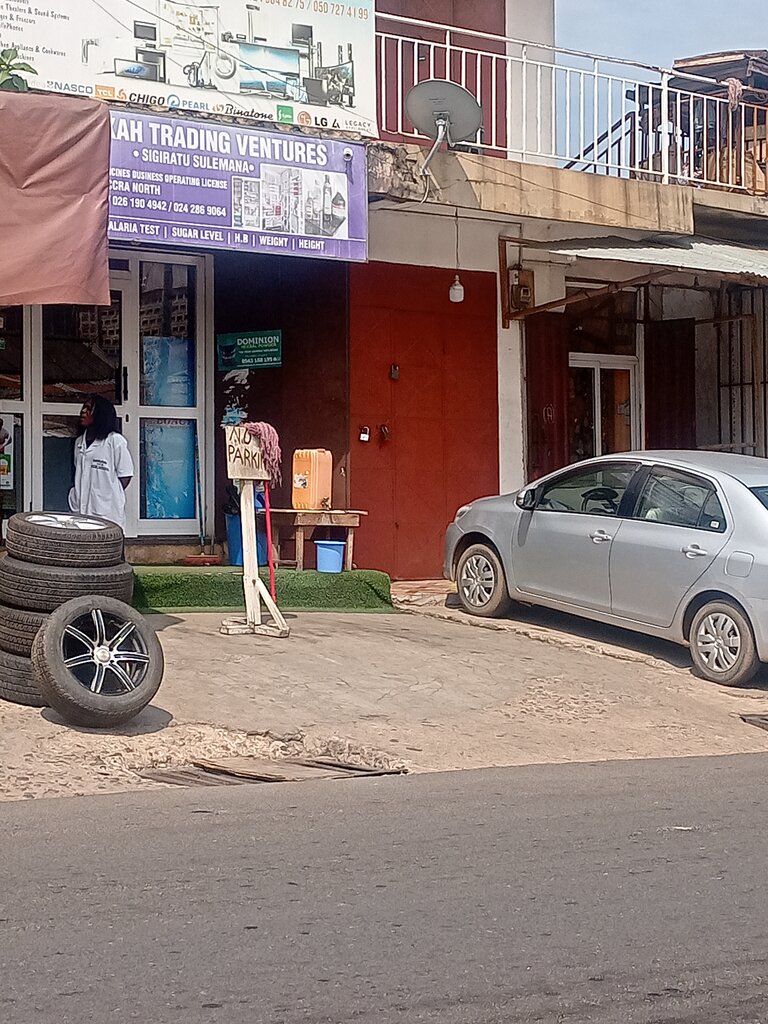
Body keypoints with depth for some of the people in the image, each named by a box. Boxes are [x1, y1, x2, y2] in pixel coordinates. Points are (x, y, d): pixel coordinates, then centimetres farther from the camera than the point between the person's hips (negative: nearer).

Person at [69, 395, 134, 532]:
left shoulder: (115, 440, -6)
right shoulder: (80, 442, 15)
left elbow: (125, 475, -3)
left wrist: (110, 495, -3)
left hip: (107, 512, -6)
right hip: (82, 511, 6)